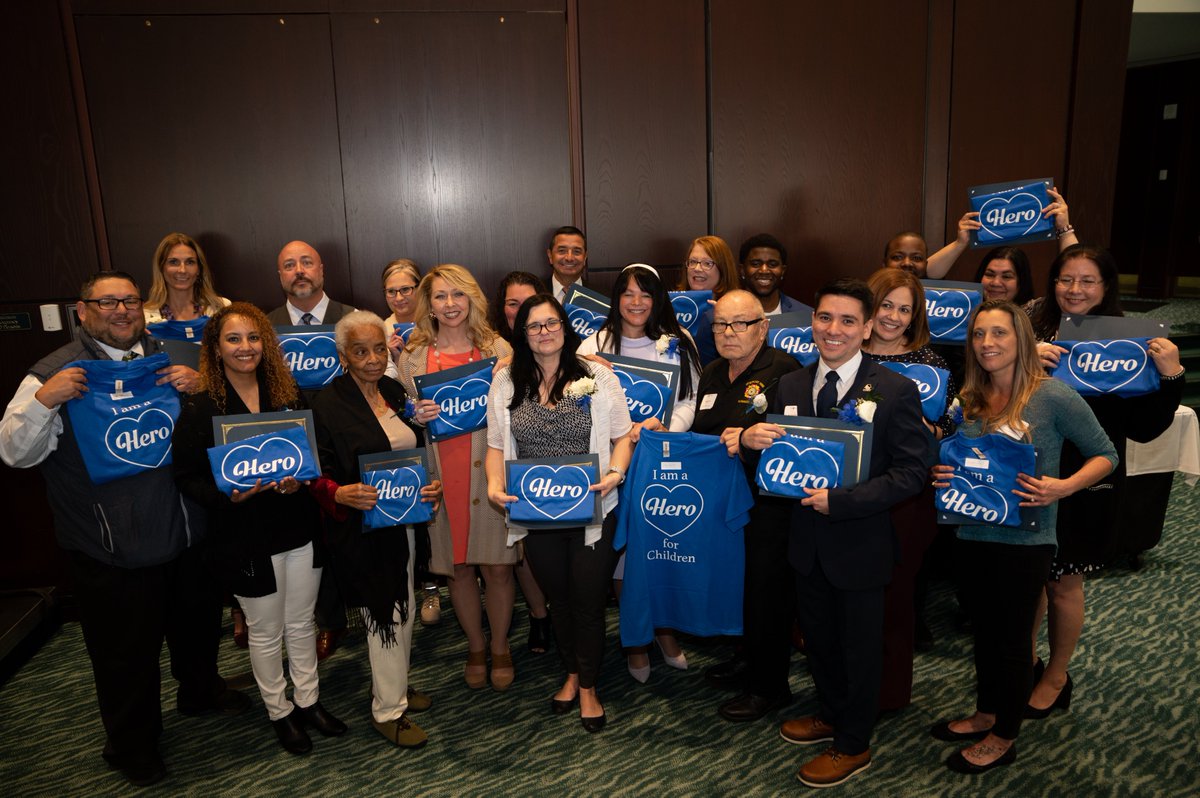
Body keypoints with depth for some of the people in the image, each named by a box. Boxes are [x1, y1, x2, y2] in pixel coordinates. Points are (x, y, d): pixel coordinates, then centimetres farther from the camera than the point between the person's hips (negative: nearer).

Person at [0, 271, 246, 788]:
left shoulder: (168, 358, 6)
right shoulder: (56, 373, -7)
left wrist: (197, 386, -9)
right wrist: (44, 401, -27)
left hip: (186, 533, 5)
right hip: (111, 552, -4)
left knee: (197, 624, 23)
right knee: (126, 653, 11)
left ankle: (200, 691, 50)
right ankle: (132, 745, 34)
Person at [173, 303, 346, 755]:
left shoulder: (288, 395, 2)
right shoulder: (200, 409, -10)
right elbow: (187, 477, -9)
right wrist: (228, 496, -26)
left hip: (300, 528, 4)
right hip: (247, 539, -3)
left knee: (301, 623, 17)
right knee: (266, 632, 13)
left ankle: (308, 702, 36)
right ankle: (279, 712, 33)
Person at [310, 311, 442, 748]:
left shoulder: (396, 392, 6)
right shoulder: (327, 404, -13)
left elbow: (418, 451, 13)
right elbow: (316, 473, -12)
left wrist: (432, 483, -4)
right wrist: (341, 494, -30)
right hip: (362, 526, -6)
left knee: (404, 607, 18)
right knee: (386, 613, 1)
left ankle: (394, 684, 38)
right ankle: (387, 709, 20)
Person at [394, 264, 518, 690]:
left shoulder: (498, 348, 3)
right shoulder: (411, 357, 5)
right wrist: (418, 417, -10)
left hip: (491, 470, -1)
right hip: (441, 476, 1)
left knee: (498, 565, 3)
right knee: (458, 568, 9)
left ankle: (500, 646, 26)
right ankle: (475, 646, 31)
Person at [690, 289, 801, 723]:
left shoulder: (783, 370, -13)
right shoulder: (711, 374, 13)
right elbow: (698, 434, 22)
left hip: (768, 503, -7)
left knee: (766, 589, 4)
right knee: (737, 581, 18)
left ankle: (769, 686, 21)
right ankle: (748, 659, 40)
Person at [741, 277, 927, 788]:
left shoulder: (895, 391, -14)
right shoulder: (790, 386, 1)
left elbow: (911, 473, -17)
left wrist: (841, 500, -26)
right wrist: (751, 440, -18)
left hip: (860, 544, -4)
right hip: (808, 540, 5)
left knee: (859, 646, 14)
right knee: (818, 638, 22)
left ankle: (853, 745, 36)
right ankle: (830, 714, 48)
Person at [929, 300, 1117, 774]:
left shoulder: (1053, 396, -13)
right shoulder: (969, 399, 4)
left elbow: (1105, 455, -6)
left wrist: (1063, 487, -22)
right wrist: (941, 474, -5)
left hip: (1024, 542, -5)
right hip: (972, 536, 5)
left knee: (1012, 638, 10)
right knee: (984, 631, 20)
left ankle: (1004, 738, 29)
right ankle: (986, 714, 40)